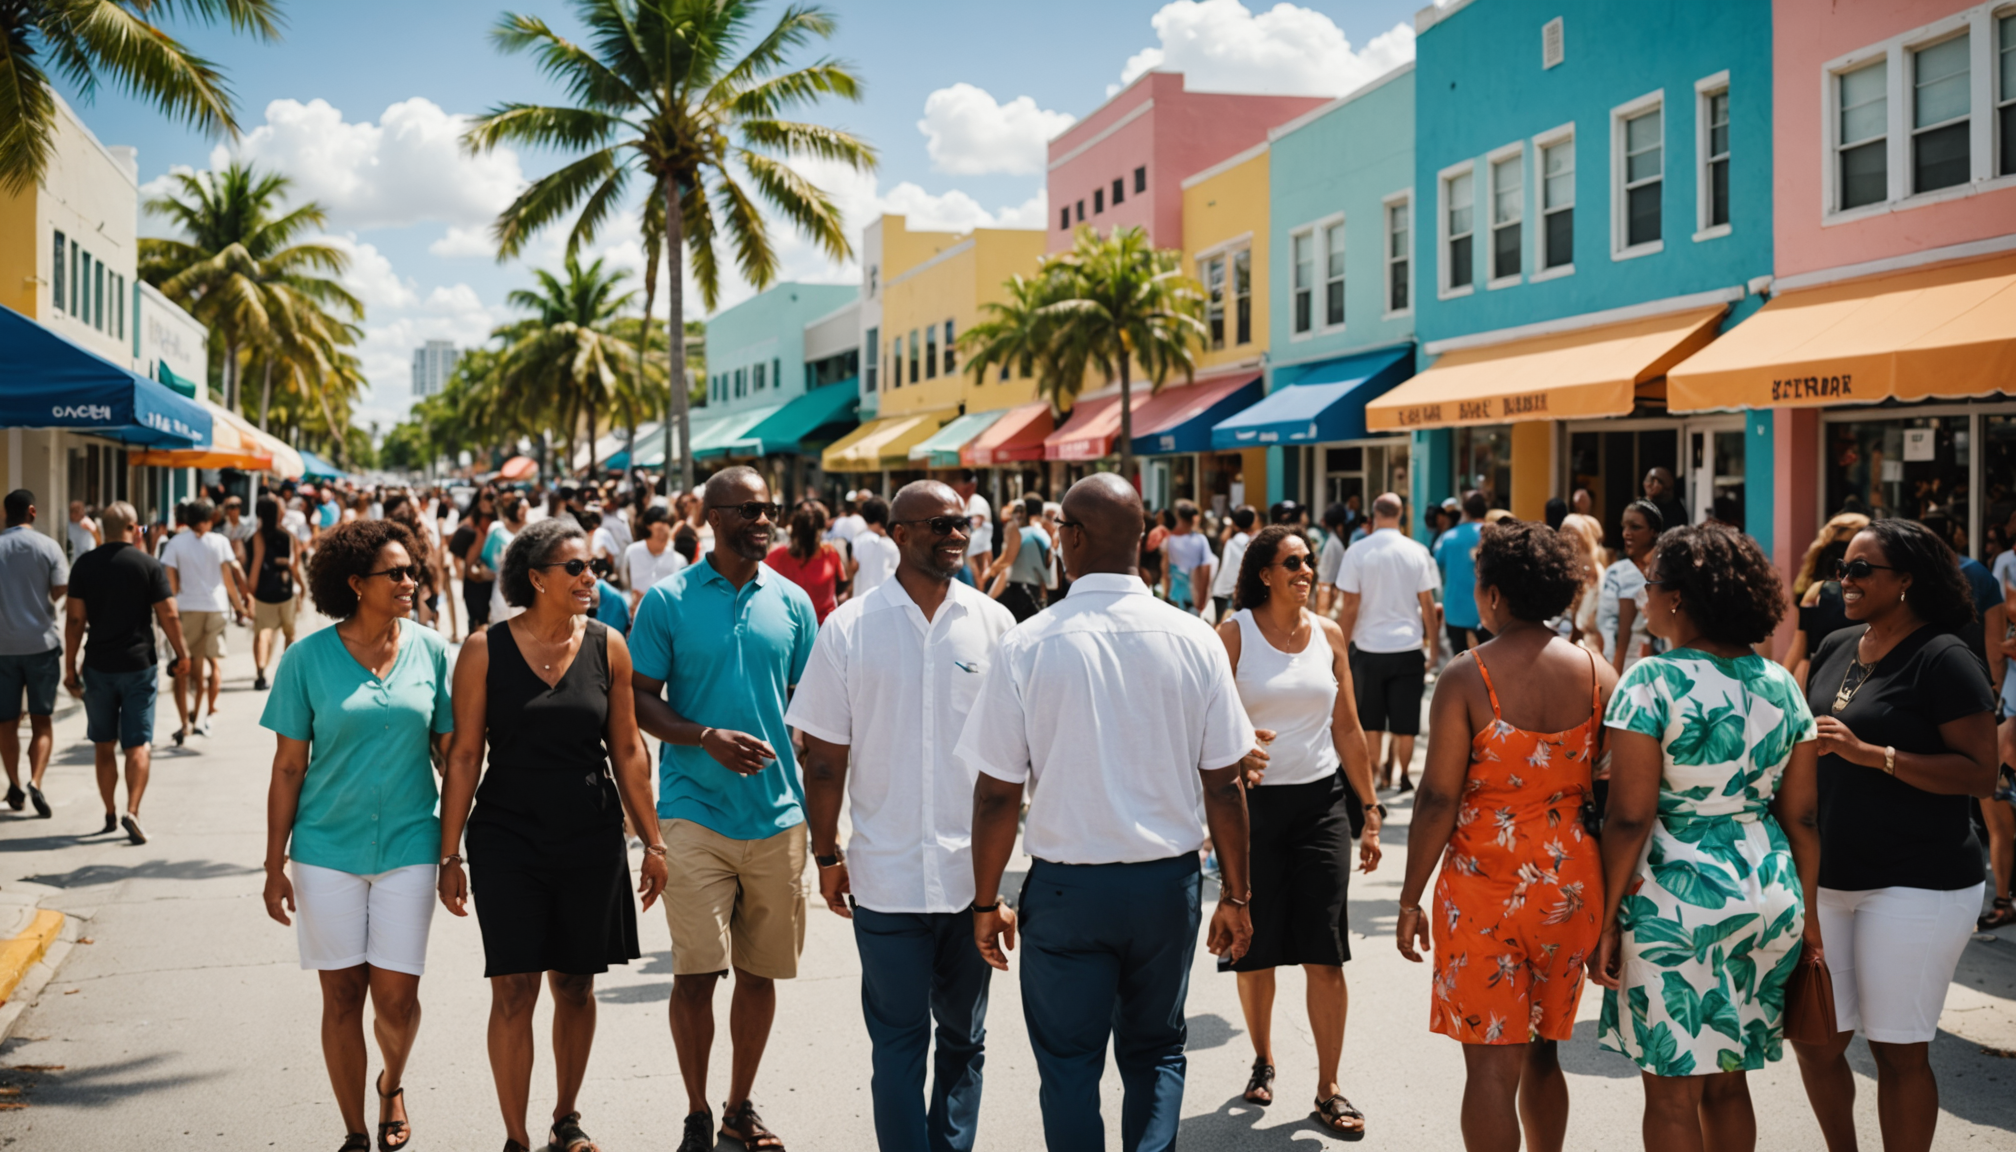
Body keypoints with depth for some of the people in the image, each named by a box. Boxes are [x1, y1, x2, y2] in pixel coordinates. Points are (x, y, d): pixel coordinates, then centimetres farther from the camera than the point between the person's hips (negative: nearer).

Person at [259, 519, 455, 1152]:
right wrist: (275, 864, 0)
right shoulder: (308, 658, -4)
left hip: (407, 845, 1)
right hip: (328, 847, 0)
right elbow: (288, 766, 0)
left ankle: (392, 1084, 33)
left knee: (396, 996, 0)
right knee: (342, 995, 6)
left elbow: (452, 751, 6)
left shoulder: (430, 650, 0)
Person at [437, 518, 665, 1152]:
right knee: (514, 989, -4)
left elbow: (627, 750, 7)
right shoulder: (485, 650, -4)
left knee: (575, 983, 11)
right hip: (508, 838, -2)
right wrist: (449, 855, -2)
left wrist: (652, 841, 7)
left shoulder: (607, 646, 1)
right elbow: (464, 755, -2)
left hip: (592, 838, 2)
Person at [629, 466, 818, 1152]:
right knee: (695, 972, -3)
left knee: (761, 970, 10)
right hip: (695, 813, -3)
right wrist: (707, 738, -17)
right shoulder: (668, 601, -1)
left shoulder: (792, 602, 7)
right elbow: (641, 701, 0)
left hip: (778, 813, 3)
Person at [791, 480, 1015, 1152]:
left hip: (974, 869, 2)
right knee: (898, 1040, 3)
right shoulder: (849, 628, -2)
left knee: (964, 1036, 13)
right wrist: (826, 855, 1)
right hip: (886, 872, -2)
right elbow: (824, 755, 2)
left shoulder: (993, 623, 2)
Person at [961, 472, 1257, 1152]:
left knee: (1069, 1065, 11)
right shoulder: (1193, 641, -5)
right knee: (1156, 1049, 19)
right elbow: (1223, 786, -1)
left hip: (1067, 885, -2)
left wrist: (986, 900, 5)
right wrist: (1236, 896, 10)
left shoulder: (1027, 647, -11)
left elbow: (997, 794, -8)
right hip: (1169, 880, 2)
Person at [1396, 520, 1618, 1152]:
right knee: (1541, 1050, 20)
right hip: (1571, 882, 5)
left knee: (1493, 1063, 1)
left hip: (1485, 885, -4)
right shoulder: (1598, 674, 1)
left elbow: (1439, 798, -11)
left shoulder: (1466, 677, -10)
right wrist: (1611, 895, 15)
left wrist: (1411, 897, -3)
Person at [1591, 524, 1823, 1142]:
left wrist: (1607, 921, -9)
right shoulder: (1780, 684, 5)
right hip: (1768, 899, 6)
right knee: (1728, 1082, 18)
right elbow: (1803, 817, 8)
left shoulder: (1652, 681, -13)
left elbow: (1630, 817, -15)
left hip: (1676, 903, -6)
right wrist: (1805, 913, 17)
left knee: (1673, 1093, 5)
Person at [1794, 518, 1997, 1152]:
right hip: (1830, 879, 7)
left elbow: (1981, 773, -17)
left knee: (1898, 1051, 2)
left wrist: (1871, 753, -23)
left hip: (1915, 885, -7)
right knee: (1815, 1040, 11)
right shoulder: (1835, 649, 11)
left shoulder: (1944, 659, -11)